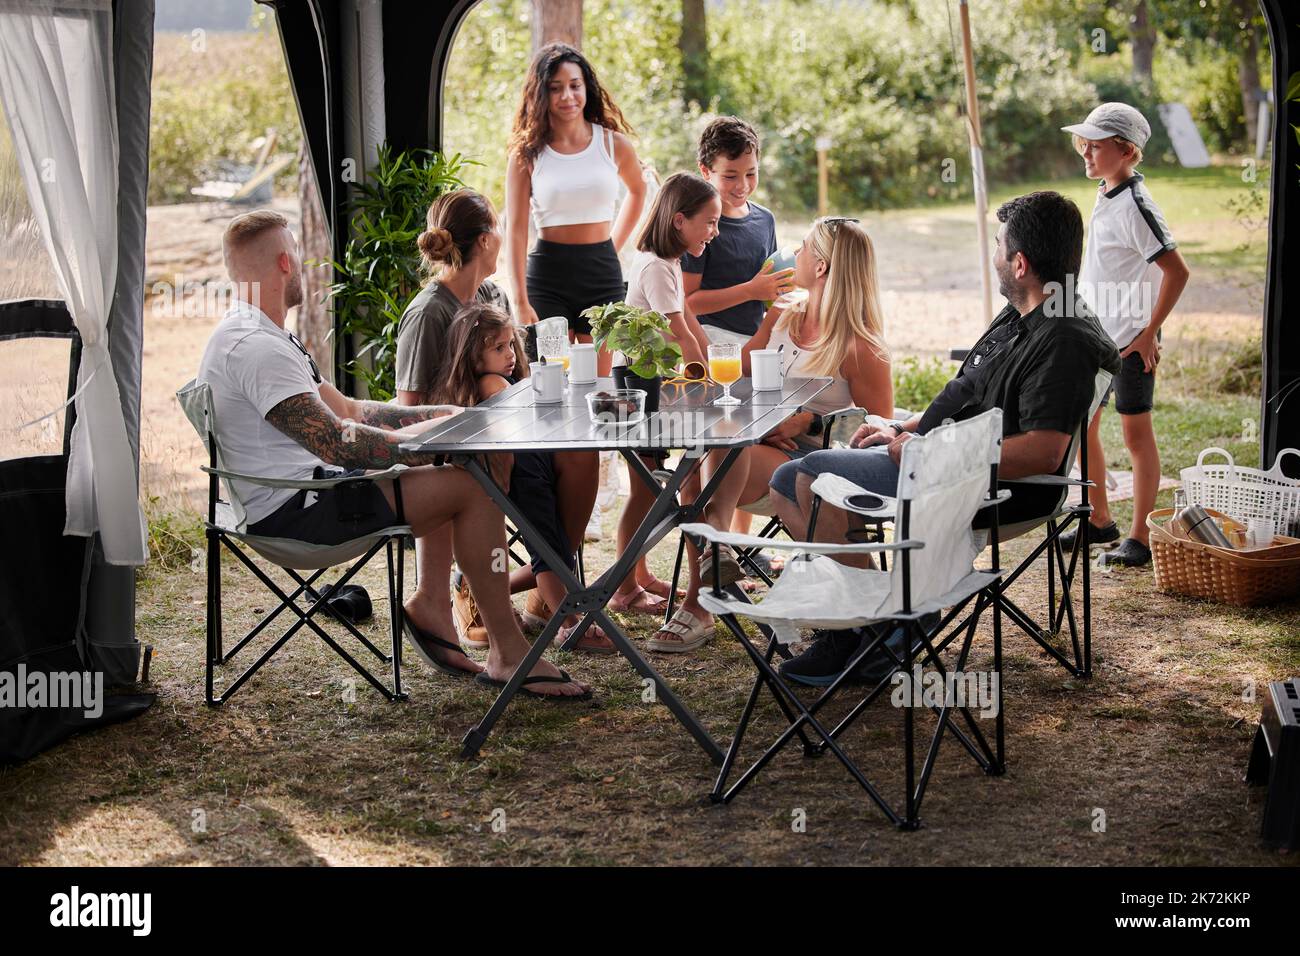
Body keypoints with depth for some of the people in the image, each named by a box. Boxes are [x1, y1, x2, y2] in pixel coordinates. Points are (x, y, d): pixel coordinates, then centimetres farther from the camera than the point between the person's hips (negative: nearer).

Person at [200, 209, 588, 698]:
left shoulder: (260, 336, 17)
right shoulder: (255, 347, -20)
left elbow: (346, 410, 19)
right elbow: (334, 442, -26)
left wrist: (443, 417, 10)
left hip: (304, 485, 11)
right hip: (293, 509, -11)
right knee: (474, 484, -17)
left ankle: (429, 602, 12)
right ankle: (508, 654, -10)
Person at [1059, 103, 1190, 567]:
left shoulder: (1135, 204, -17)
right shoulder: (1105, 197, 9)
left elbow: (1176, 271, -21)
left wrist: (1149, 333, -18)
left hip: (1131, 341, -9)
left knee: (1136, 433, 0)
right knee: (1081, 427, 14)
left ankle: (1141, 537, 8)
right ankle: (1100, 520, 29)